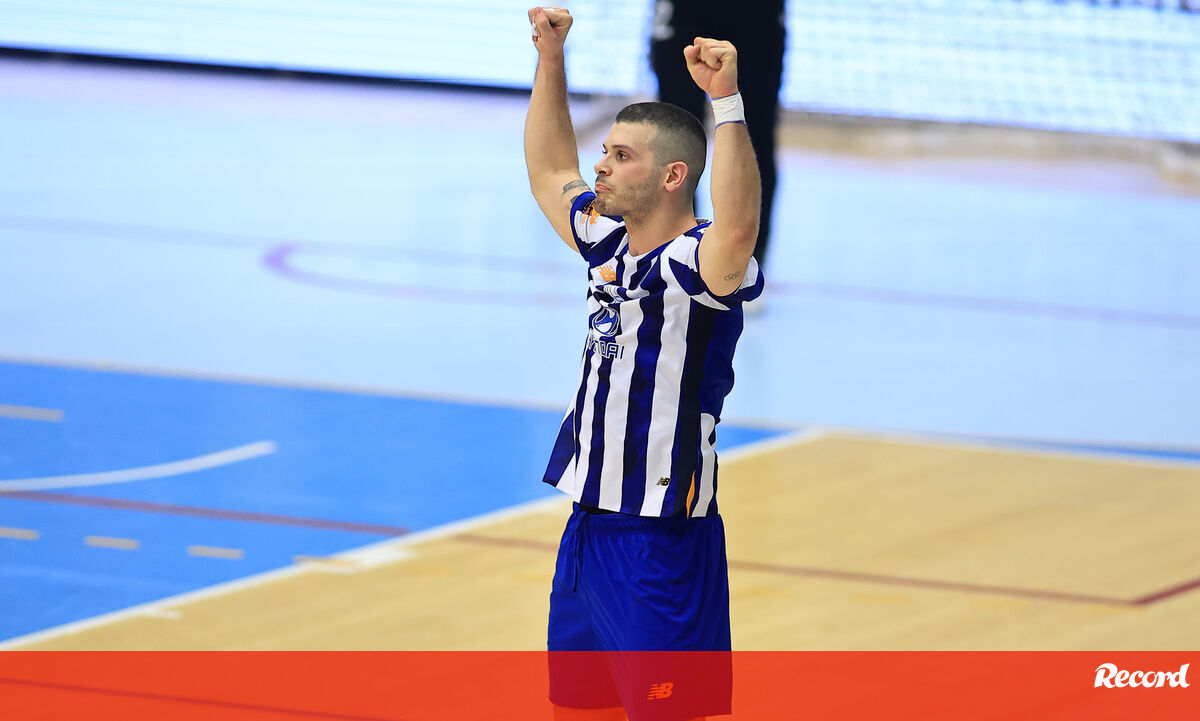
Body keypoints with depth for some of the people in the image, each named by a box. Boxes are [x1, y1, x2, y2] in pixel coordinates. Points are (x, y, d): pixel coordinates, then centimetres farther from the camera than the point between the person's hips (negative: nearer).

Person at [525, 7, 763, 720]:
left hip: (662, 547, -9)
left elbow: (739, 227, -40)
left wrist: (727, 101, -46)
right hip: (589, 529, 9)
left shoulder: (699, 262, -15)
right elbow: (549, 174, 27)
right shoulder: (610, 245, 10)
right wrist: (550, 59, 23)